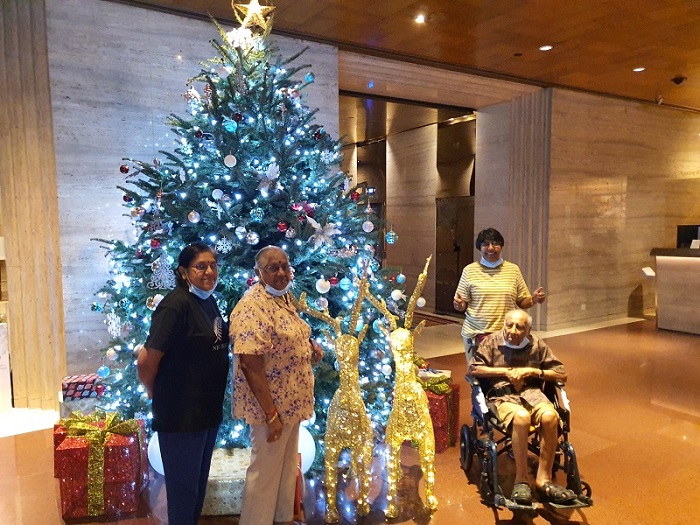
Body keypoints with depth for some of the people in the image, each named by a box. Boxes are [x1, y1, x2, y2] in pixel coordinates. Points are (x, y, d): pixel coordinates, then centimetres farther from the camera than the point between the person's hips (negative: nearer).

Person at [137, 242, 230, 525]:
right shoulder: (176, 305, -21)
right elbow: (147, 361, -23)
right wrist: (156, 395, -7)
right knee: (183, 486, 10)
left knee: (199, 480, 23)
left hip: (208, 411, 8)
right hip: (181, 414, -8)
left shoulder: (209, 301, 5)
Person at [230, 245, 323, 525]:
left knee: (287, 465, 24)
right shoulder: (253, 306, -23)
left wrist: (310, 345, 1)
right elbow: (251, 364, -26)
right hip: (272, 405, -9)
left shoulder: (285, 297, 5)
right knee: (266, 471, 9)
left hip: (291, 402, 9)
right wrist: (270, 414, -24)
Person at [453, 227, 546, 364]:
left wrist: (534, 299, -8)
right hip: (475, 335, -1)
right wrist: (459, 305, -16)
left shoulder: (513, 269, 7)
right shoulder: (469, 270, 1)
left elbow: (523, 302, 12)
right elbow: (462, 305, 5)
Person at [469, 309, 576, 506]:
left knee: (550, 416, -32)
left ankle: (543, 479, -19)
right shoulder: (492, 341, 3)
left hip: (531, 392, 3)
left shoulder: (537, 345, 8)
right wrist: (506, 371, -8)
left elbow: (561, 374, 9)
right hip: (501, 395, -3)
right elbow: (473, 369, -2)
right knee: (521, 417, -37)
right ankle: (521, 480, -24)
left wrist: (531, 371, -6)